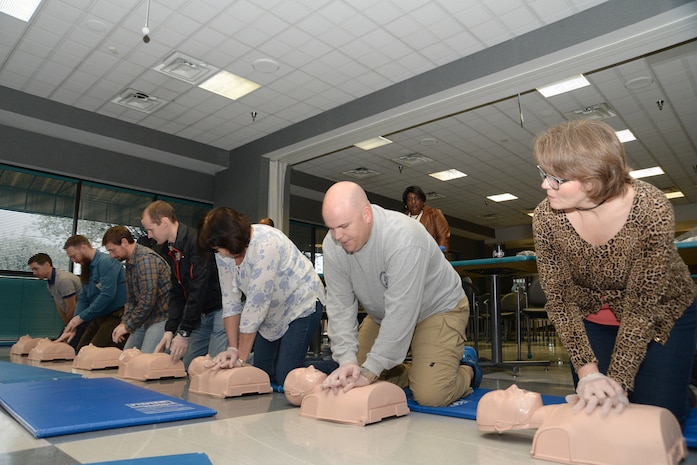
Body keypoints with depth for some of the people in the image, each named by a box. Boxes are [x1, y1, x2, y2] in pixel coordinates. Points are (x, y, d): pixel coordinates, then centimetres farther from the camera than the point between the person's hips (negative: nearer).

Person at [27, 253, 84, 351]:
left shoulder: (63, 280, -23)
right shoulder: (49, 283, 9)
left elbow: (71, 307, -17)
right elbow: (59, 307, 14)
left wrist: (68, 327, -2)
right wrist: (66, 325, 12)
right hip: (74, 316, 10)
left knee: (72, 345, -16)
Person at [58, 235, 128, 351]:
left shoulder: (106, 262, -15)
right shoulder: (86, 268, 14)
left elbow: (107, 295, -25)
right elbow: (83, 299, 14)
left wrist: (81, 317, -17)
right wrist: (73, 327, 4)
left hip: (116, 315, -9)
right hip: (99, 316, 9)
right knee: (81, 350, 9)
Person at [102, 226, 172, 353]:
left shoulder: (146, 259, -18)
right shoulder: (130, 263, 14)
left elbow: (148, 299, -24)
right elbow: (131, 298, 17)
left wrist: (128, 326, -14)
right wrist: (124, 322, 3)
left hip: (161, 317, -10)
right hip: (144, 319, 10)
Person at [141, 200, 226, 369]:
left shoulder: (197, 242, -20)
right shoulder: (170, 250, 10)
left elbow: (198, 289, -23)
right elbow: (177, 293, 11)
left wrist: (184, 333, -19)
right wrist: (170, 330, 1)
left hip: (221, 308, -9)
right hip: (202, 313, 9)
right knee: (186, 365, 8)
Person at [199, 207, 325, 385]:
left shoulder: (265, 244, -32)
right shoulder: (223, 253, -10)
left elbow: (256, 303, -31)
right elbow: (230, 300, -6)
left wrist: (241, 358, -25)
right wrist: (233, 348, -13)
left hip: (301, 305, -7)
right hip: (271, 311, 7)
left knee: (284, 378, -9)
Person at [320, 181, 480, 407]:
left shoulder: (403, 238, -36)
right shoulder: (332, 246, -17)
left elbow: (400, 313, -35)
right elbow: (340, 306, -16)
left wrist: (370, 370, -34)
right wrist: (347, 360, -28)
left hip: (438, 307, -5)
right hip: (383, 314, 6)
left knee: (430, 394, -18)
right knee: (350, 383, -1)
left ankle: (467, 371, 14)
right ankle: (402, 373, 25)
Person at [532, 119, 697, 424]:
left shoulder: (651, 209, -31)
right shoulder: (546, 218, -24)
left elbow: (642, 306, -27)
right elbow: (559, 300, -18)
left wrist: (618, 380, -30)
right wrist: (588, 372, -26)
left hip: (662, 314, -2)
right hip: (592, 319, 2)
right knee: (591, 410, 2)